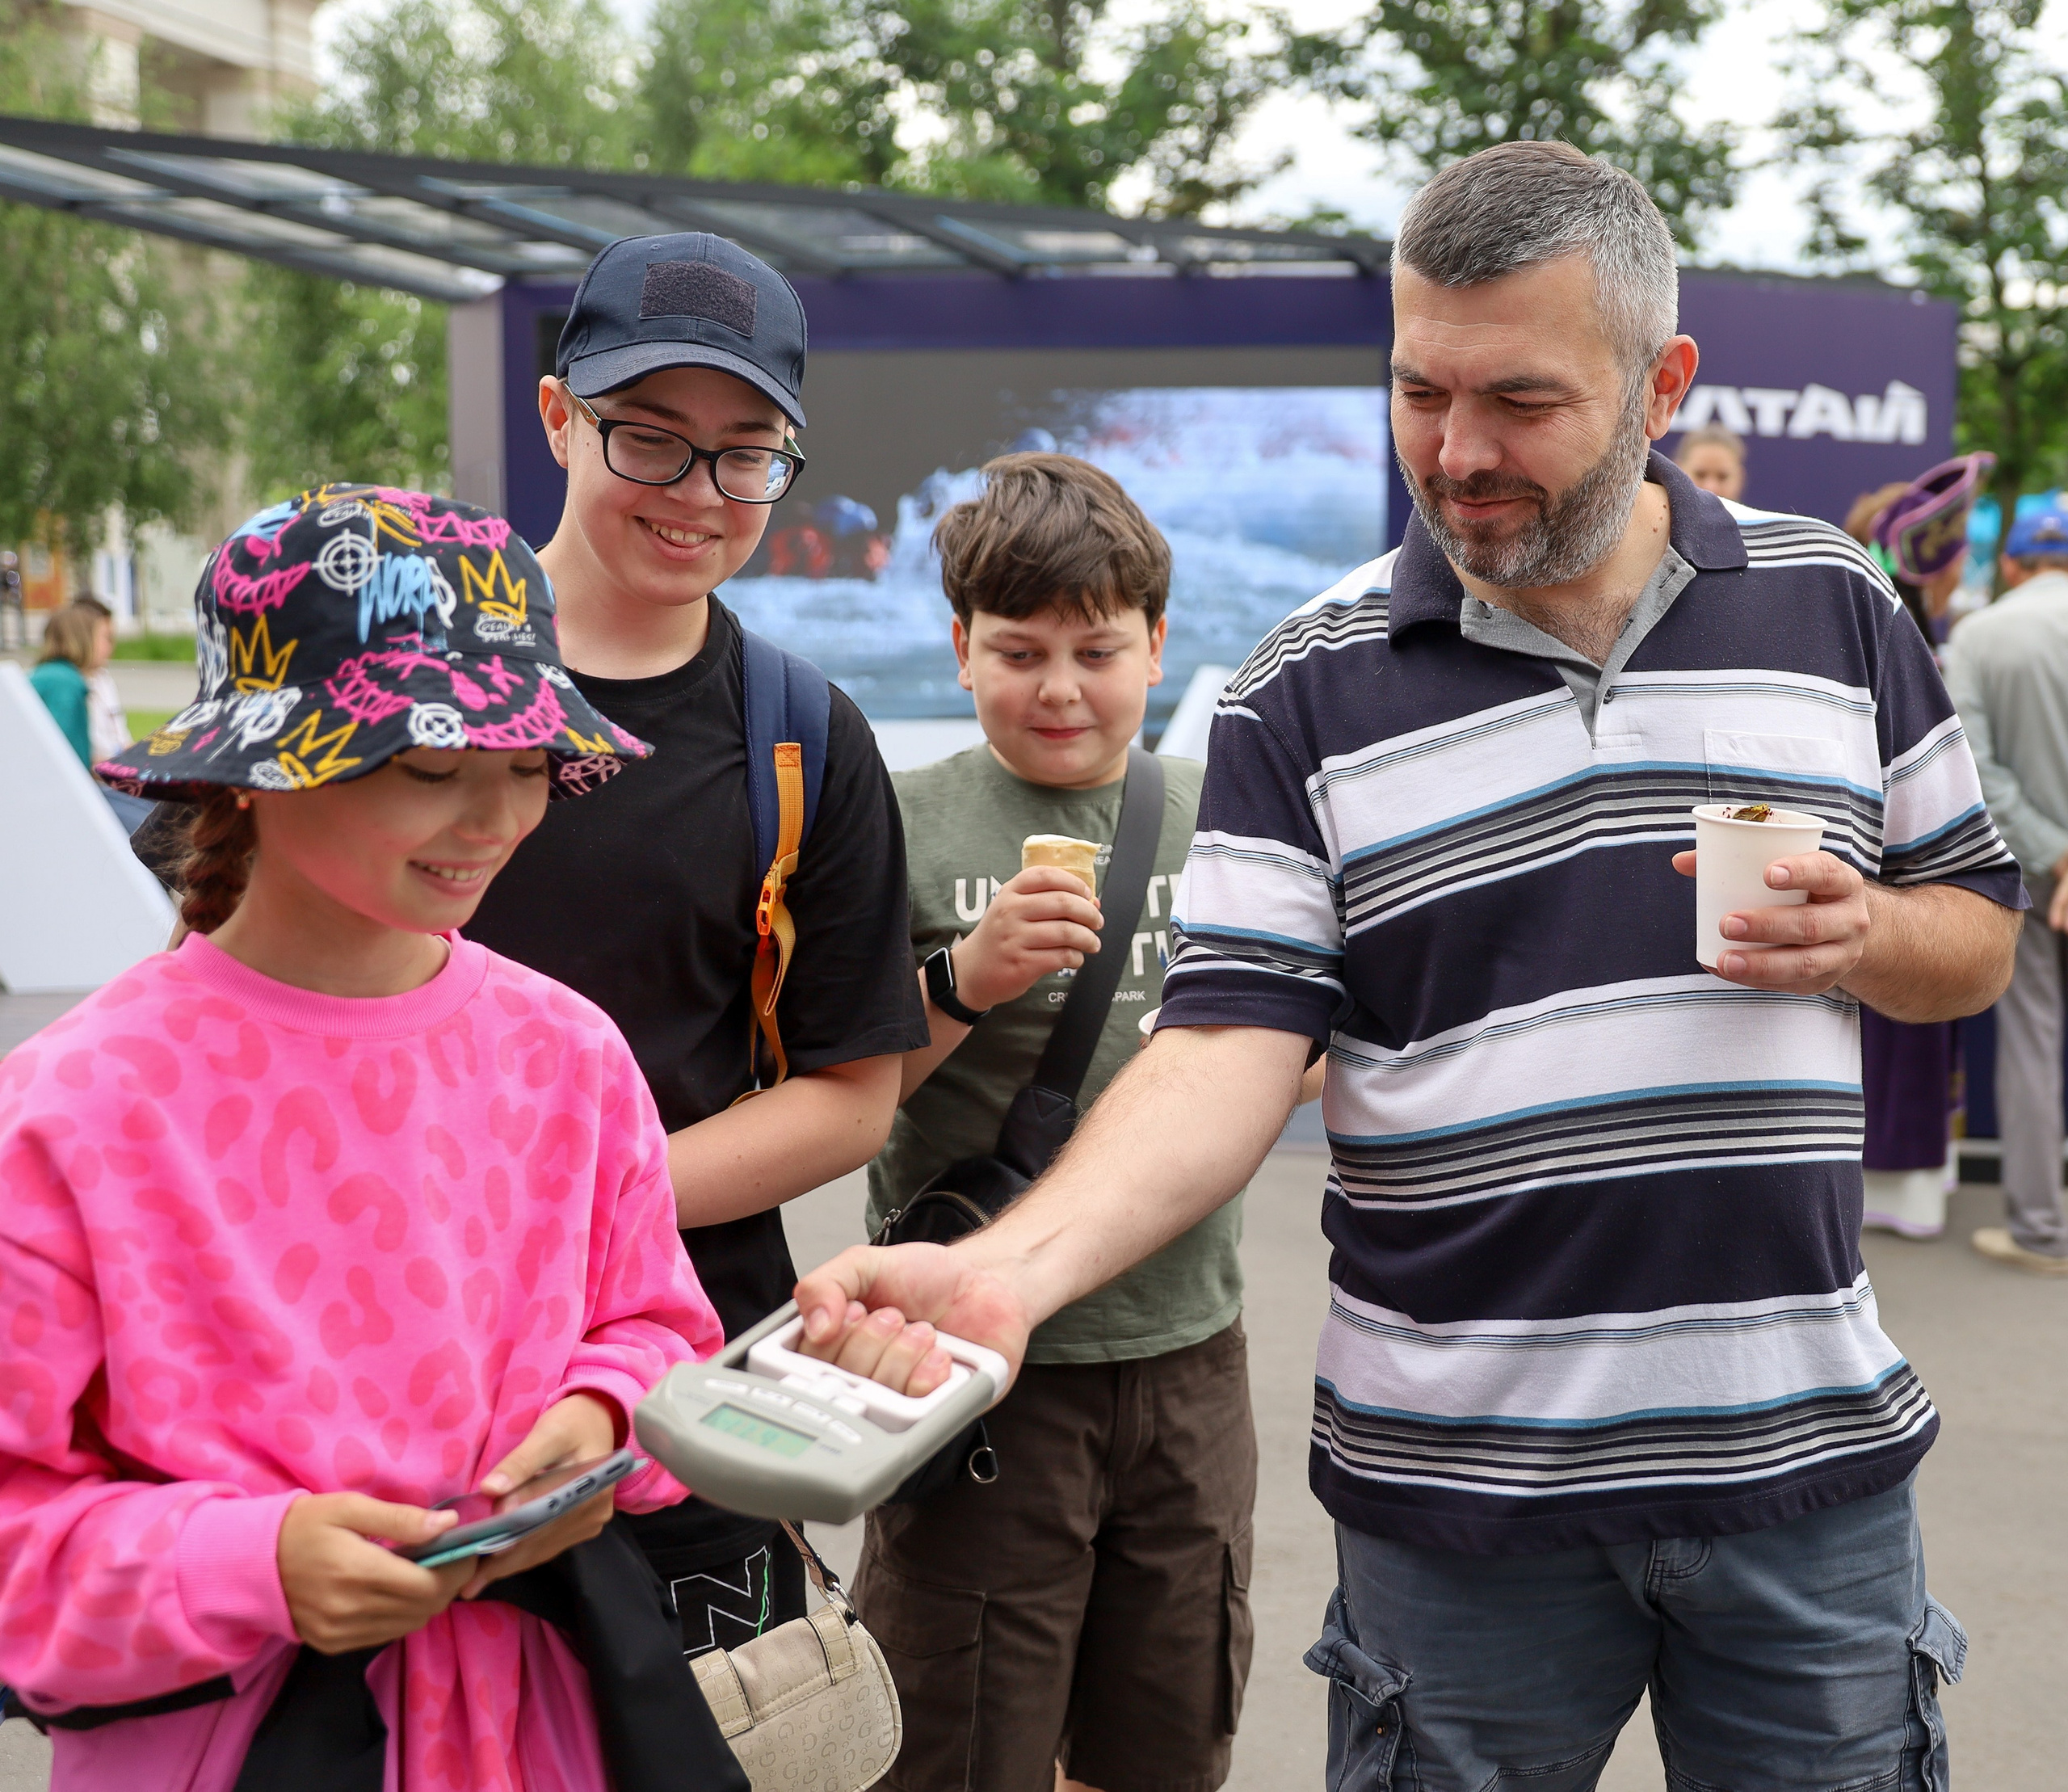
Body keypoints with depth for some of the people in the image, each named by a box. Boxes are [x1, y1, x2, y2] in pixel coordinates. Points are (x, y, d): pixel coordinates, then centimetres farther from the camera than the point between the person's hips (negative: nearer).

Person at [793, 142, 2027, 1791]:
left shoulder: (1835, 603, 4)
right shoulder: (1308, 695, -4)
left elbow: (1981, 936, 12)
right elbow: (1229, 1048, -12)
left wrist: (1864, 939, -11)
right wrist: (1010, 1267, -29)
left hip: (1807, 1450, 2)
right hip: (1461, 1472, -1)